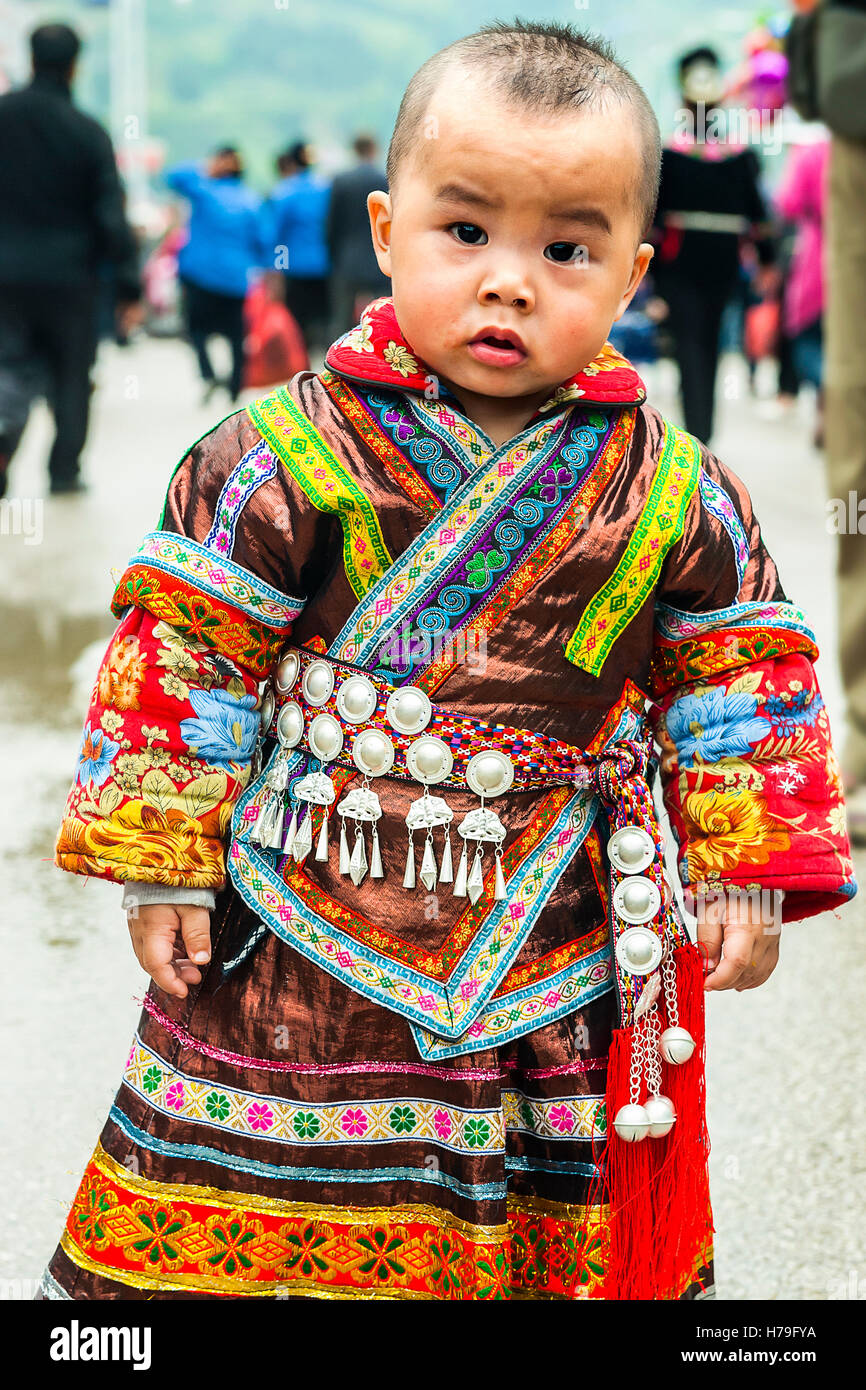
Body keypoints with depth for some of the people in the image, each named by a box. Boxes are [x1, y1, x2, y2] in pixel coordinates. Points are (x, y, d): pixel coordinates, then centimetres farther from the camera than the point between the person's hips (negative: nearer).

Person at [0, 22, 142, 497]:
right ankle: (64, 470, 16)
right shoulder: (87, 132, -9)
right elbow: (112, 217, -10)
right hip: (68, 276, -2)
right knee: (71, 374, 13)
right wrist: (128, 288, -6)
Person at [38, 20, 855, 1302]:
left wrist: (749, 875, 6)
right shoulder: (292, 455, -10)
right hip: (308, 945, -2)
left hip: (560, 953, 2)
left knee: (567, 1216, 13)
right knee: (266, 1217, 5)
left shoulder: (671, 490, -3)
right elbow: (185, 648, -5)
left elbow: (740, 671, 7)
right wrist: (160, 863, -3)